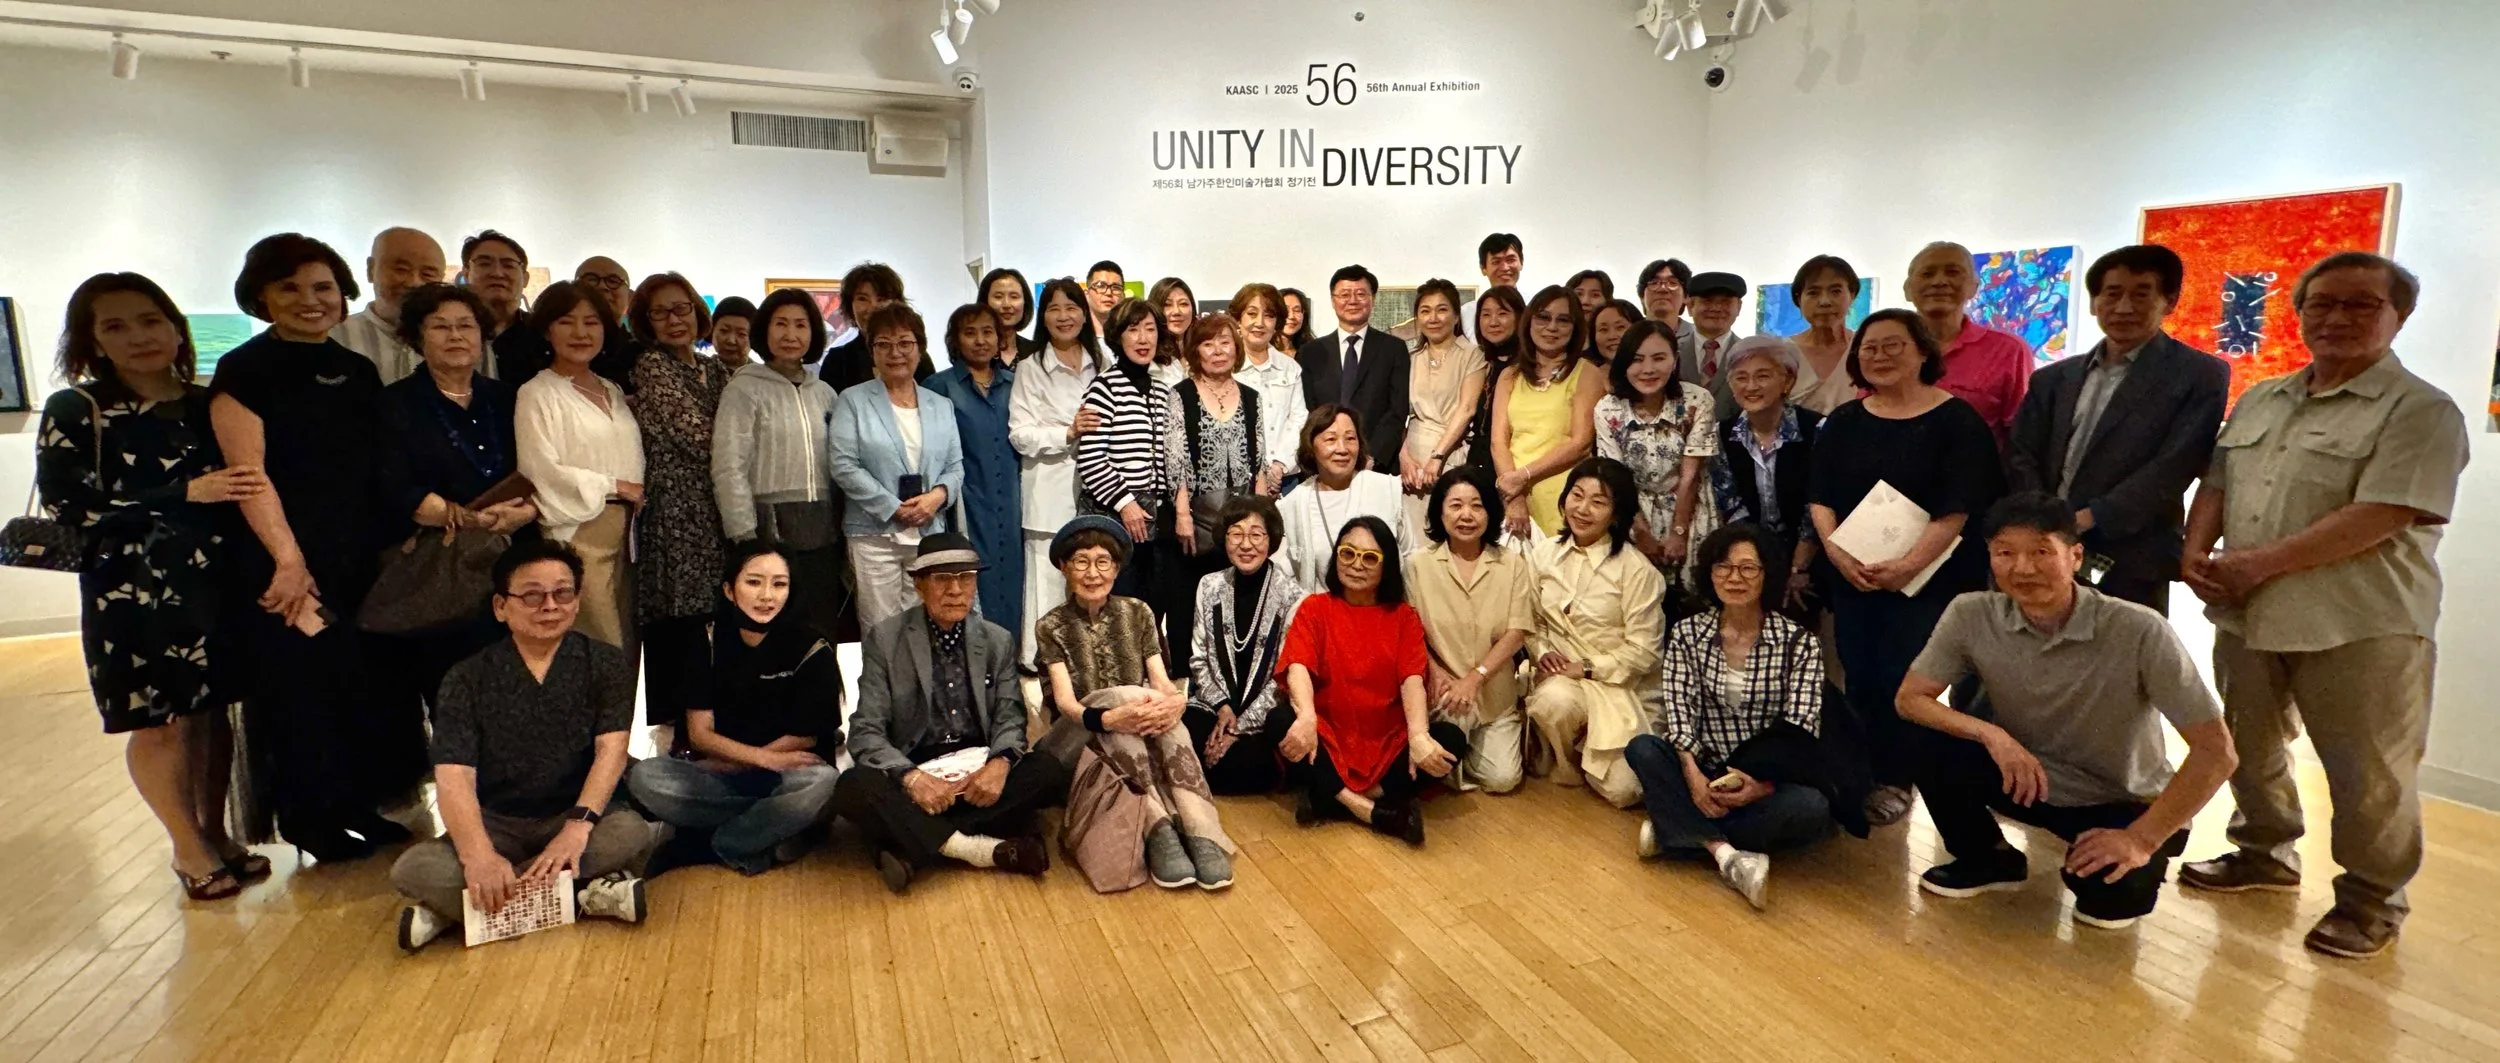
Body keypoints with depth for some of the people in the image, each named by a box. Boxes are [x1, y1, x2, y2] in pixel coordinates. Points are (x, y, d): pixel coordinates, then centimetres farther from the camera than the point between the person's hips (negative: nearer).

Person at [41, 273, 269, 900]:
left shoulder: (207, 405, 8)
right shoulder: (75, 411, -3)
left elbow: (243, 485, 13)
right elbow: (65, 501, -10)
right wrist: (183, 494, -19)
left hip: (213, 582, 3)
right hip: (131, 589, -3)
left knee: (212, 710, 7)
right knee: (157, 720, 4)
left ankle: (216, 834, 22)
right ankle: (188, 848, 18)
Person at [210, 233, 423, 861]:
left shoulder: (358, 372, 12)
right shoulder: (244, 371, -5)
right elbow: (248, 471, -12)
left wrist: (396, 541, 8)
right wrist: (288, 558, -19)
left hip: (364, 561, 6)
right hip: (284, 566, -6)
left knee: (374, 683, 10)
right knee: (298, 688, 1)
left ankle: (361, 805, 25)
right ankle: (314, 821, 16)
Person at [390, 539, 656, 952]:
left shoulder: (606, 665, -2)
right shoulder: (468, 680, -3)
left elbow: (611, 749, -14)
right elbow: (454, 778, -14)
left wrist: (578, 826, -32)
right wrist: (479, 855, -33)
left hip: (577, 815, 0)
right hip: (498, 825, 0)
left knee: (630, 833, -34)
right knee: (414, 870, -27)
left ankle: (455, 910, -23)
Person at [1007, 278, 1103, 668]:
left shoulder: (1100, 364, 14)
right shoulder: (1032, 369, 2)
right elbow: (1020, 435, -6)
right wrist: (1068, 433, -17)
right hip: (1050, 494, -3)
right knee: (1047, 584, -4)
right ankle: (1040, 663, 5)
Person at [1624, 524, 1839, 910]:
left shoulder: (1799, 642, -2)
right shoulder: (1686, 633, 2)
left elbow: (1799, 732, -10)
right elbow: (1679, 712, -8)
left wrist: (1764, 785, -27)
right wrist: (1692, 775, -26)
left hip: (1768, 781, -1)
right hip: (1703, 777, 1)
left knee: (1812, 808, -32)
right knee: (1642, 748, -26)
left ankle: (1679, 829, -21)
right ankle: (1726, 853, -34)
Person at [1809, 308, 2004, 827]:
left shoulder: (1956, 420, -3)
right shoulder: (1843, 422, 10)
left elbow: (1957, 508, -10)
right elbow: (1819, 498, 4)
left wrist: (1908, 565, -21)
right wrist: (1837, 552, -12)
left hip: (1927, 577, -3)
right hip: (1852, 575, 4)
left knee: (1902, 680, -5)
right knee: (1861, 679, 3)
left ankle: (1895, 780, 11)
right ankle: (1862, 777, 15)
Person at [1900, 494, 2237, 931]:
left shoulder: (2140, 632, -27)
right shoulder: (1972, 615, -19)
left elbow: (2216, 753, -22)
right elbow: (1909, 699, -14)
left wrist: (2141, 839, -23)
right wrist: (1991, 734, -30)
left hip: (2122, 802, -2)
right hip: (2025, 778, 3)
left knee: (2113, 886, -32)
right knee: (1931, 744, -25)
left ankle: (2120, 882, 9)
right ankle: (1989, 858, 5)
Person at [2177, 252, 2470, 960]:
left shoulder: (2420, 412, -8)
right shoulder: (2260, 402, 12)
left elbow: (2378, 518, -19)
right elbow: (2216, 485, 14)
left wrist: (2258, 563, -20)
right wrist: (2196, 554, -5)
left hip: (2360, 627, -6)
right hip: (2247, 615, 6)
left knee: (2367, 773, 5)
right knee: (2249, 744, 18)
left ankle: (2372, 898, 22)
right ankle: (2266, 853, 37)